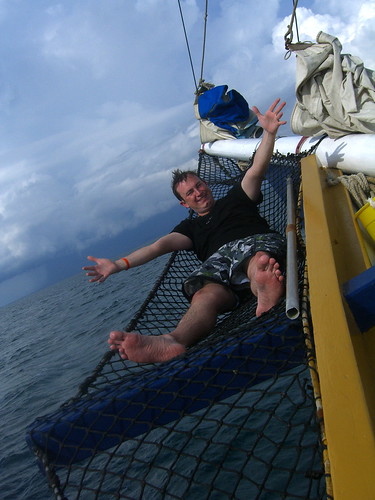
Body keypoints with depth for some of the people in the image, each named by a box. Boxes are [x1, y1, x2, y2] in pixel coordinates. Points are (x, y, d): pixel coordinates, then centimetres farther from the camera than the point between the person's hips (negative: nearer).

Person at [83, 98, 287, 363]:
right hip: (219, 260, -1)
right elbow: (161, 245, 17)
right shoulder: (191, 227, 32)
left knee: (258, 262, -40)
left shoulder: (237, 198, 32)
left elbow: (256, 171, 16)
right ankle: (171, 341, -68)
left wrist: (269, 132, -1)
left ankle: (266, 289, -76)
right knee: (206, 295, -38)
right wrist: (119, 264, 2)